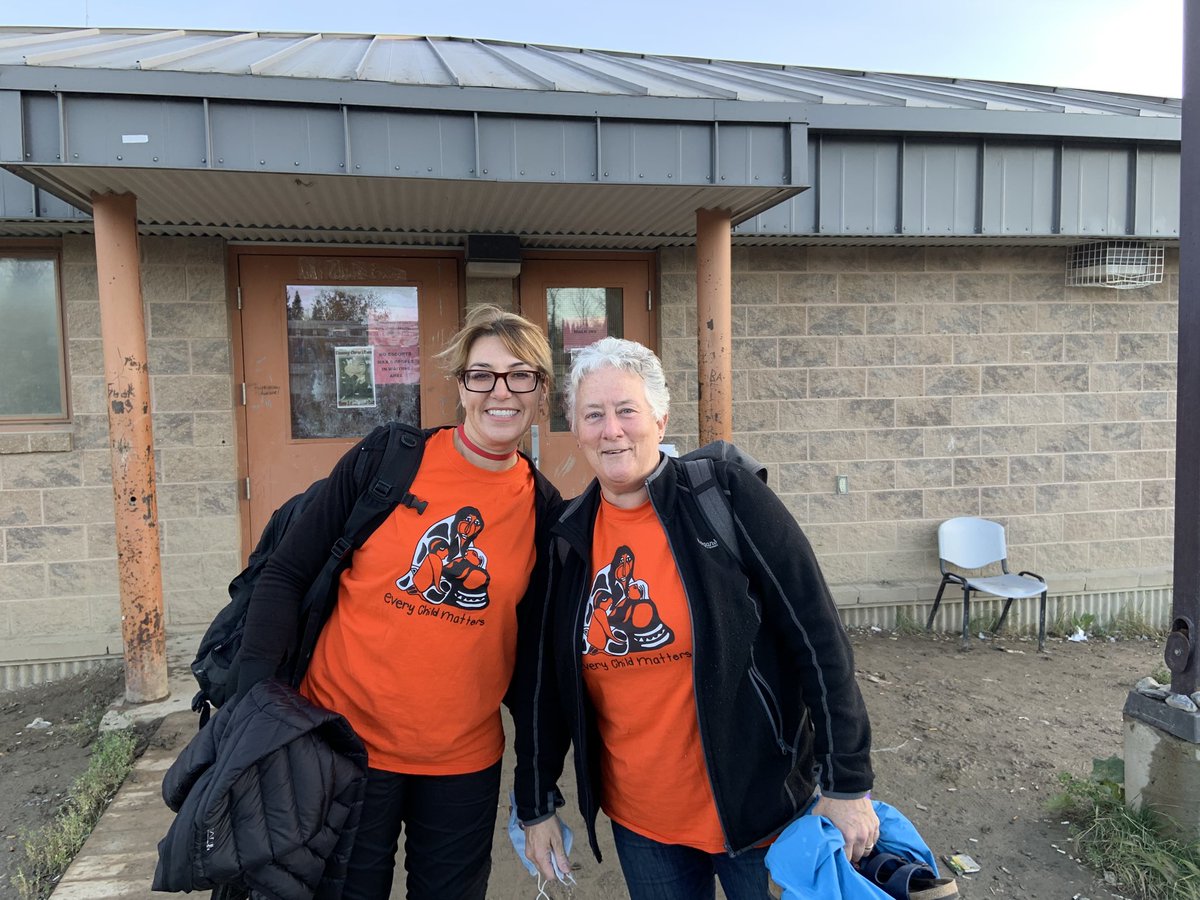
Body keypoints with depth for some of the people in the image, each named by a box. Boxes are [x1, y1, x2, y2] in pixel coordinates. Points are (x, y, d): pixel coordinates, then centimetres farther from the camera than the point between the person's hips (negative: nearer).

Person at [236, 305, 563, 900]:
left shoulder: (543, 509, -3)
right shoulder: (389, 456, -10)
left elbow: (530, 648, 6)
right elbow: (287, 574, -7)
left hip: (465, 761, 2)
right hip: (346, 739, -2)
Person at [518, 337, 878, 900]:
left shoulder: (727, 500, -14)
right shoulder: (569, 539, -2)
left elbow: (817, 640, -13)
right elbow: (550, 681, 6)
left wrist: (847, 784, -11)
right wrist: (536, 805, 10)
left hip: (757, 805, -3)